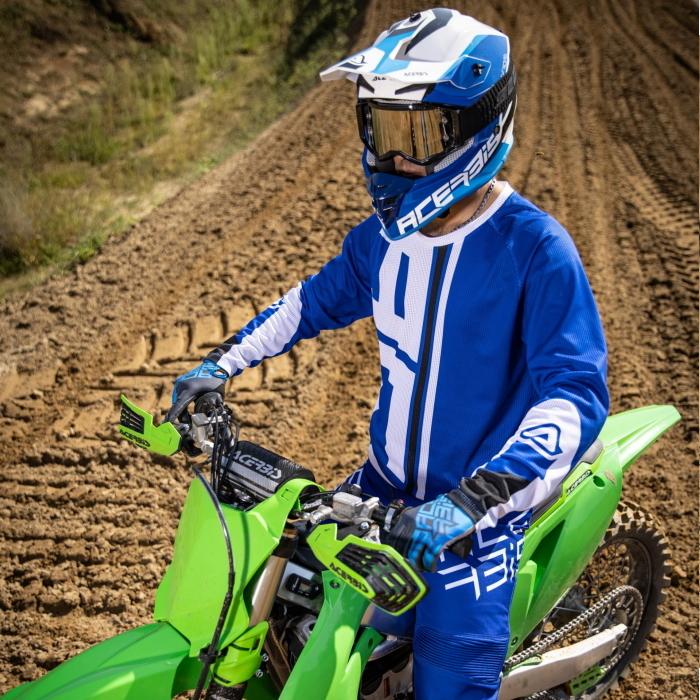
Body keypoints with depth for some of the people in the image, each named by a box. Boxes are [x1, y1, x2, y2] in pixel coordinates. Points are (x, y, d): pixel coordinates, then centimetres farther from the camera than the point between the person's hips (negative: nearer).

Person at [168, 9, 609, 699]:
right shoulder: (383, 235, -1)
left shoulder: (535, 248, -21)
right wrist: (225, 362, 10)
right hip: (385, 486, 6)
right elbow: (318, 299, 17)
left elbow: (576, 392, -27)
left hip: (479, 510, -6)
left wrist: (472, 501, -38)